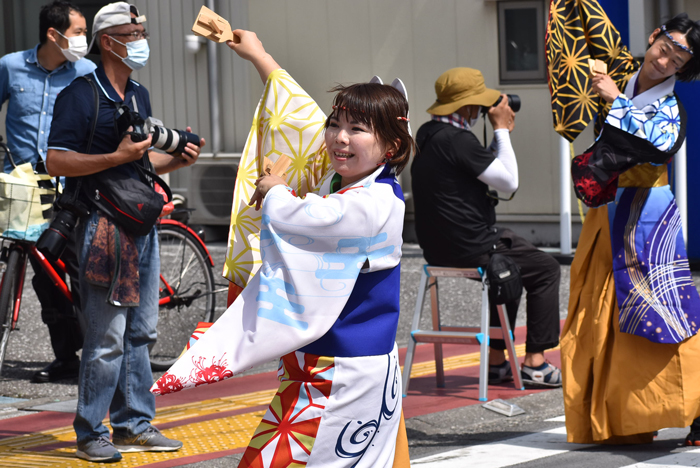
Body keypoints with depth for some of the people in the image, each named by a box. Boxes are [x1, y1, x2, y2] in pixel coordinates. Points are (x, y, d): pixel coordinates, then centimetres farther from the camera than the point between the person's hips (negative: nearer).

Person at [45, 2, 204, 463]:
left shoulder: (139, 95, 16)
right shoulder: (80, 96, -9)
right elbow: (57, 162, -15)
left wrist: (178, 159, 7)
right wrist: (117, 157, -21)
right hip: (101, 221, -8)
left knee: (141, 331, 11)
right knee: (107, 334, -9)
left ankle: (134, 424, 19)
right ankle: (91, 434, -1)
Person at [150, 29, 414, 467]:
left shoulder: (375, 204, -18)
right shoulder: (338, 183, 10)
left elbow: (291, 218, -25)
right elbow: (300, 115, 24)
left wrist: (275, 189, -1)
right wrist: (259, 56, 35)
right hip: (310, 367, 9)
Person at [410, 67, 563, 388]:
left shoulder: (427, 134, 10)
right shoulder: (457, 140, -21)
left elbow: (486, 168, 19)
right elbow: (509, 181, -16)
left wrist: (501, 132, 11)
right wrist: (501, 130, -9)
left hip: (437, 249, 10)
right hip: (470, 249, -10)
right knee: (546, 269, 6)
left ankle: (497, 361, 27)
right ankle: (534, 362, 4)